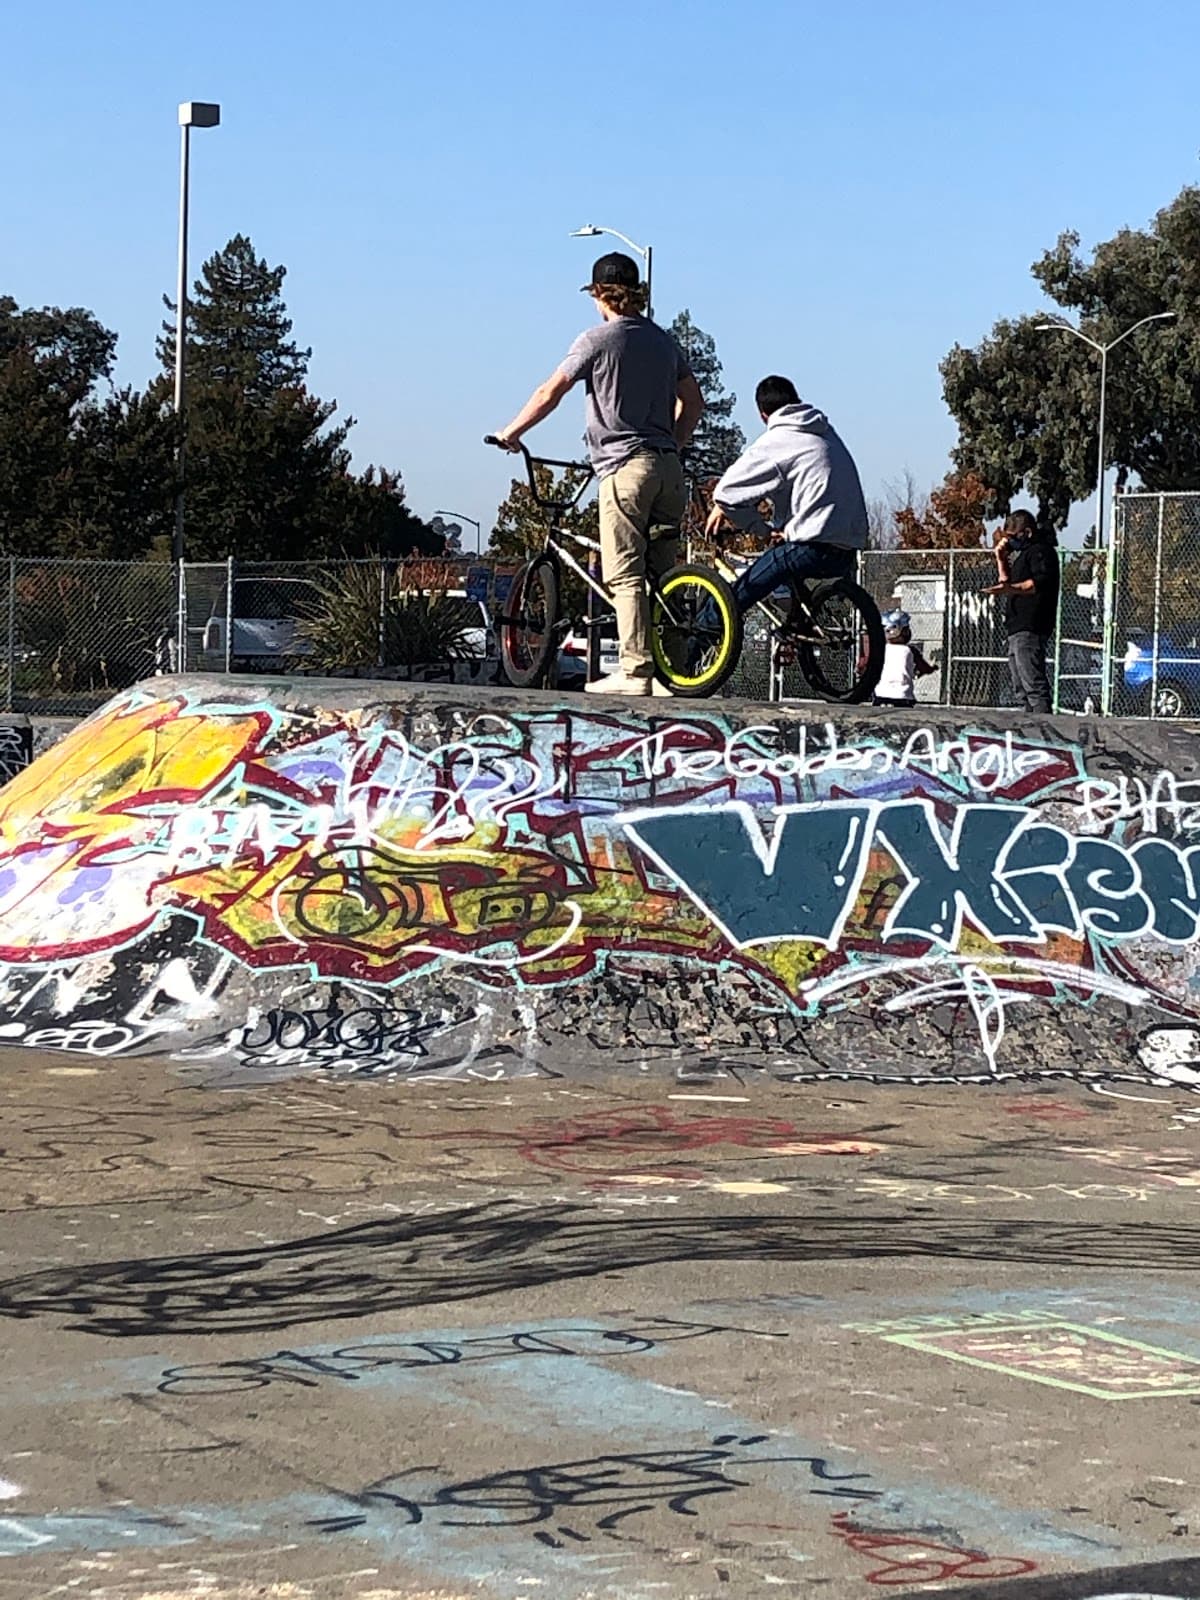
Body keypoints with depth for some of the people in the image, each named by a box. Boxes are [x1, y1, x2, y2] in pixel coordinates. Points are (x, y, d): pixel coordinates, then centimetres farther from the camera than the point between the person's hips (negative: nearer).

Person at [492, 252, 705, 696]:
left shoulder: (598, 339, -3)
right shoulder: (663, 340, 16)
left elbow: (550, 393, -2)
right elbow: (693, 402, 19)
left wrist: (510, 432, 10)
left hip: (624, 465, -6)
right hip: (668, 469, 6)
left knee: (626, 575, -7)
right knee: (662, 575, 8)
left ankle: (635, 672, -12)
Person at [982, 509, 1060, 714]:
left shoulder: (1041, 551, -6)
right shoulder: (1024, 552, 26)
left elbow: (1041, 582, -24)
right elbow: (1007, 582, 33)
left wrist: (1012, 589, -38)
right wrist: (1001, 559, 19)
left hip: (1030, 629, -11)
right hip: (1018, 628, 11)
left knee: (1033, 684, -18)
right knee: (1020, 688, 11)